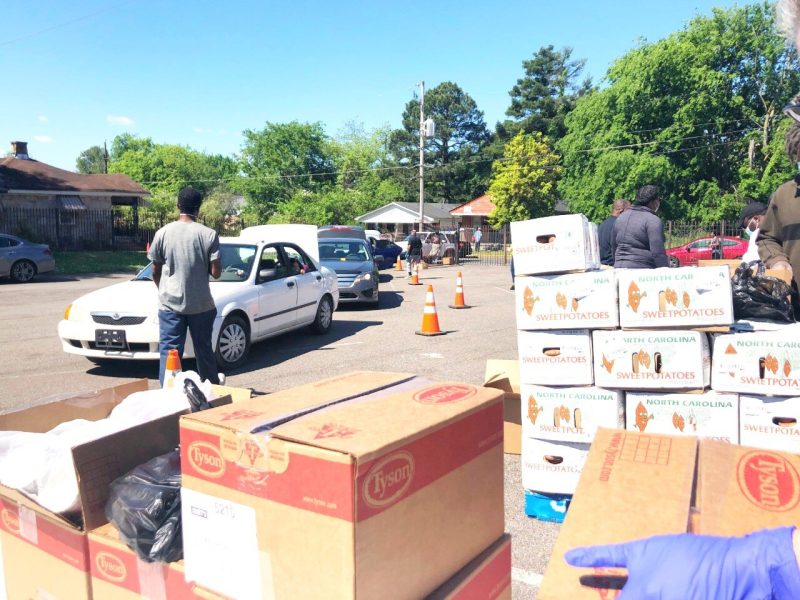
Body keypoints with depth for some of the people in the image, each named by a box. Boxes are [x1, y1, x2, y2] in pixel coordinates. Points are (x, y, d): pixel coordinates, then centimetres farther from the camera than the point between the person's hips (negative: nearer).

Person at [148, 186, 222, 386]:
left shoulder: (163, 233, -2)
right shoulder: (208, 234, -7)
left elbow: (155, 272, 5)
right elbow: (215, 272, -8)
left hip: (170, 304, 0)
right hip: (201, 304, 0)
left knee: (169, 352, 3)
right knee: (204, 350, 16)